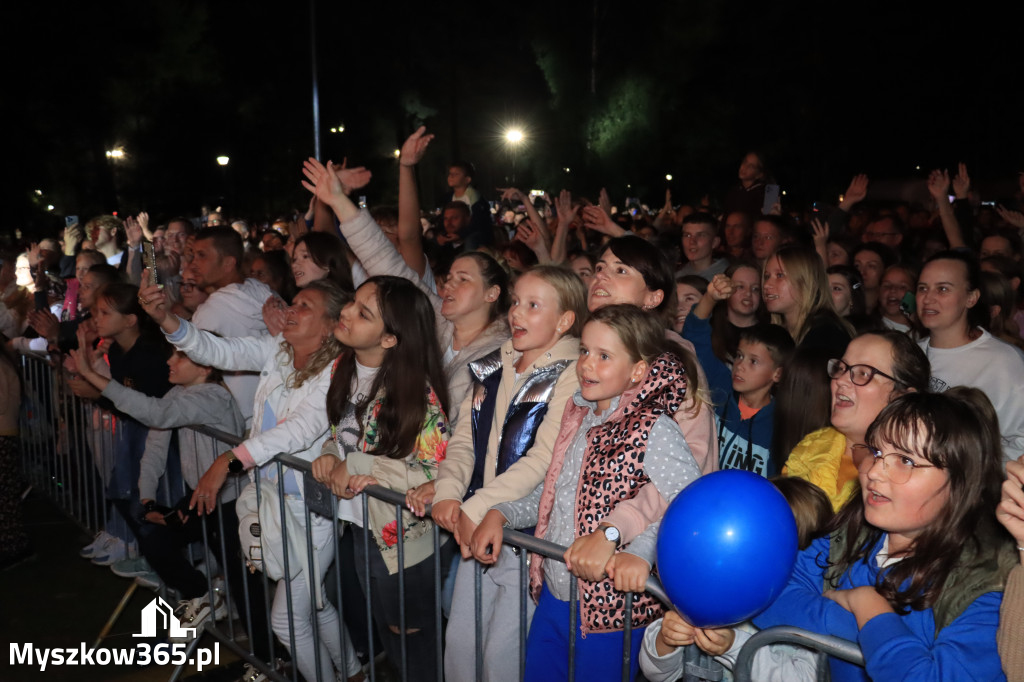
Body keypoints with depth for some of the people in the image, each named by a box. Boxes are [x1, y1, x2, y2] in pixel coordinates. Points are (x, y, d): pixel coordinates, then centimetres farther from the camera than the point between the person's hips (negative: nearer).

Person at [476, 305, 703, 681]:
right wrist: (500, 514, 0)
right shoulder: (578, 418, 6)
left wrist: (613, 532, -33)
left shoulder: (653, 430, -16)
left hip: (609, 610, -6)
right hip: (552, 597, 7)